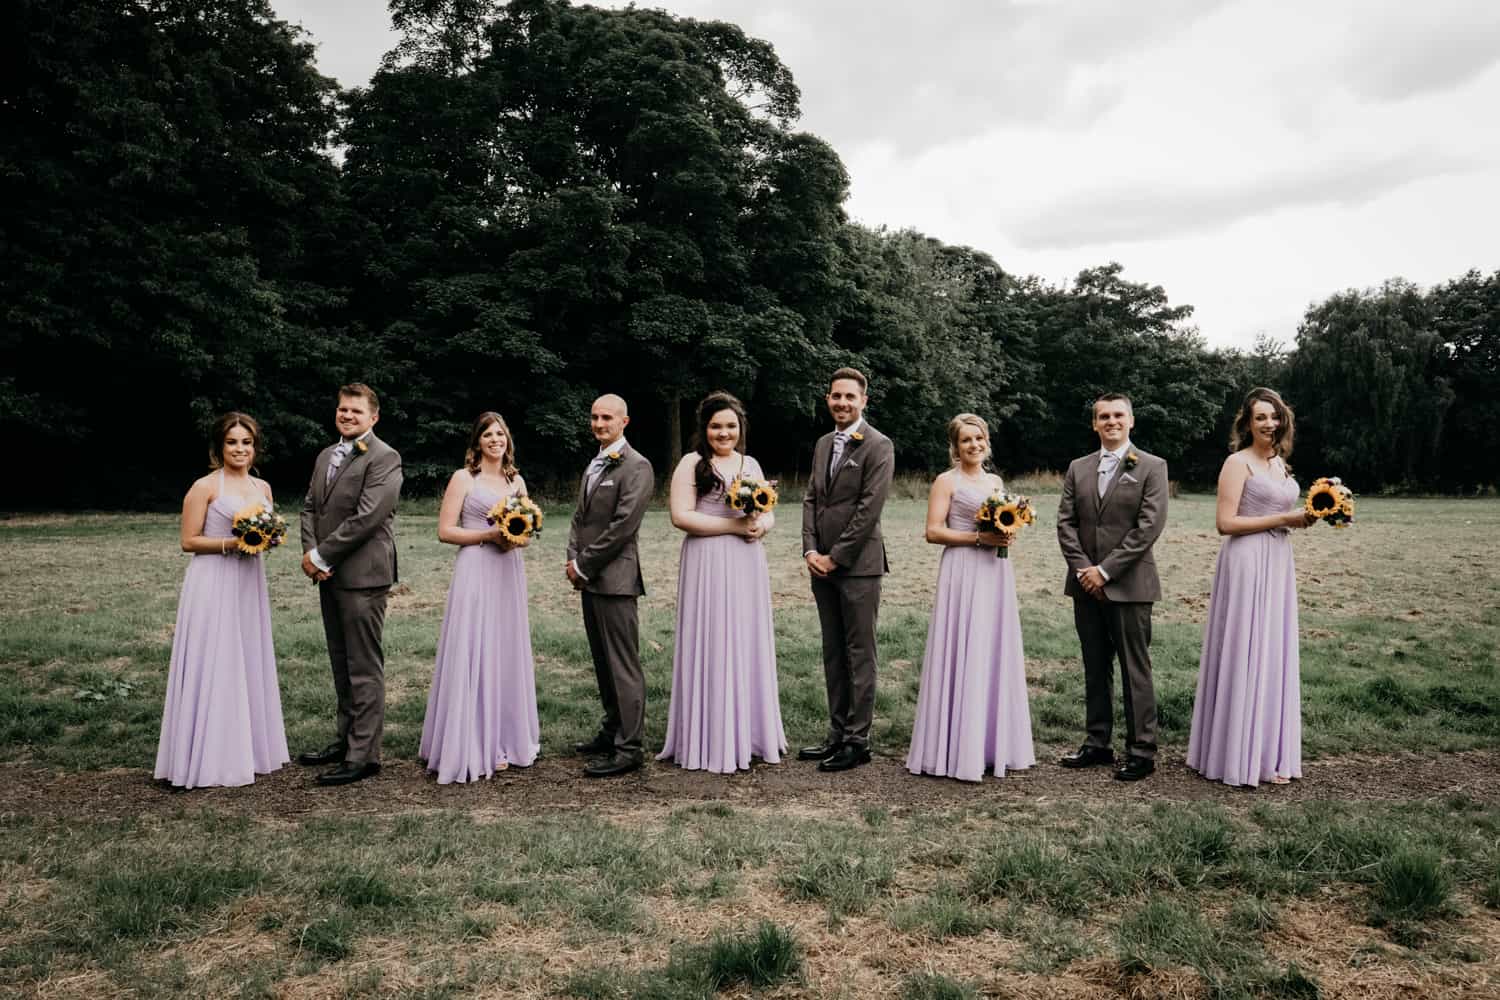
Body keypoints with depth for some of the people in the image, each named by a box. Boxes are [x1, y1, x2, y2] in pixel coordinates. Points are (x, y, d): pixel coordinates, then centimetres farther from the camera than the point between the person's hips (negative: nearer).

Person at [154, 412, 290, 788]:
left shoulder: (263, 487, 11)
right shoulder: (205, 487, -6)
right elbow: (189, 541, -7)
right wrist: (231, 544, -18)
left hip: (249, 584, 6)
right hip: (213, 586, -6)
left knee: (249, 664, 12)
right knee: (213, 667, -3)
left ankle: (246, 749, 24)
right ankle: (208, 757, 6)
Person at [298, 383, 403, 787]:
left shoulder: (384, 458, -11)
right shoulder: (326, 455, 17)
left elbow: (366, 516, -18)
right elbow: (310, 506, 15)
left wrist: (322, 556, -14)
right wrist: (310, 553, -2)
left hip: (362, 575, -8)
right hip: (329, 575, 8)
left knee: (364, 667, -3)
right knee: (340, 663, 16)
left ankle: (364, 754, 3)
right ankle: (347, 739, 27)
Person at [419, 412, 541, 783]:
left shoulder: (517, 481, 13)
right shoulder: (463, 478, -1)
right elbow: (445, 531, -6)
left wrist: (518, 539, -4)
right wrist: (489, 535, -15)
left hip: (509, 574, 5)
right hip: (475, 574, -5)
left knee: (507, 654, 9)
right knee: (473, 655, -5)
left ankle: (503, 740, 21)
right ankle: (472, 748, 3)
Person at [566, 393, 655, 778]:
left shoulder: (636, 466, -10)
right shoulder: (594, 465, 18)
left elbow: (623, 525, -16)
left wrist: (584, 565, -11)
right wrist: (573, 560, 4)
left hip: (615, 578, -9)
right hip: (590, 579, 9)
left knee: (623, 664, -5)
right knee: (603, 662, 16)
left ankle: (628, 748, -1)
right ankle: (612, 731, 27)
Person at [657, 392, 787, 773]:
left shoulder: (751, 464, 14)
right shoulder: (691, 463, -3)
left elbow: (769, 513, 17)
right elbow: (680, 516, -12)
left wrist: (762, 526, -7)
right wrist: (734, 525, -15)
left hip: (748, 566, 5)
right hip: (708, 566, -5)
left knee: (748, 645, 10)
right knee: (712, 647, -1)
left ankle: (749, 734, 22)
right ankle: (710, 741, 9)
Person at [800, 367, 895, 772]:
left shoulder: (878, 446, -8)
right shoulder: (823, 443, 15)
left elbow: (869, 508, -14)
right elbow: (811, 498, 13)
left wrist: (835, 557, -13)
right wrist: (810, 550, 0)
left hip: (858, 564, -7)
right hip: (822, 564, 7)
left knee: (860, 654, 0)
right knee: (833, 653, 12)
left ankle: (858, 740, 6)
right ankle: (837, 734, 20)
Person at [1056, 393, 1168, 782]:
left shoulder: (1151, 467, -2)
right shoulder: (1078, 468, 12)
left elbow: (1149, 526, -10)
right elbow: (1065, 522, 7)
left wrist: (1105, 570, -13)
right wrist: (1083, 569, -6)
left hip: (1128, 585, -4)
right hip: (1087, 585, 5)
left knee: (1134, 669, 0)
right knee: (1095, 668, 11)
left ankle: (1142, 750, 8)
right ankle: (1097, 743, 20)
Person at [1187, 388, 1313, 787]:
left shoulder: (1280, 462, 15)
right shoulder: (1238, 463, -8)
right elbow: (1225, 523, -15)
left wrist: (1303, 517, 4)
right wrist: (1284, 518, -13)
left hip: (1278, 564, 8)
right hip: (1247, 564, -8)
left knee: (1272, 655, 11)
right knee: (1244, 654, -3)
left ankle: (1267, 753, 21)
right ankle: (1238, 757, 7)